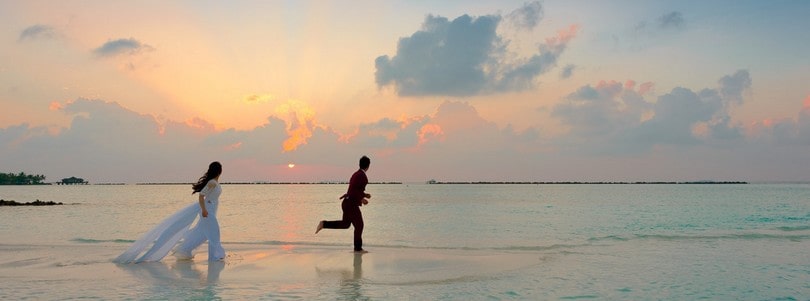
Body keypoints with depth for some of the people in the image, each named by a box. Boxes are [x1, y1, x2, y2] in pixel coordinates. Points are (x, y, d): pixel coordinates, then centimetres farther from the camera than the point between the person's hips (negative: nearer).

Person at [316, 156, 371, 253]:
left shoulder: (356, 174, 14)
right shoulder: (362, 176, -18)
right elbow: (352, 191, -25)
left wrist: (364, 195, 18)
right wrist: (361, 199, -16)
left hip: (347, 203, 9)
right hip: (351, 204, -9)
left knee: (345, 224, 21)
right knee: (359, 225, 4)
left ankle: (324, 224, 11)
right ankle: (358, 248, 15)